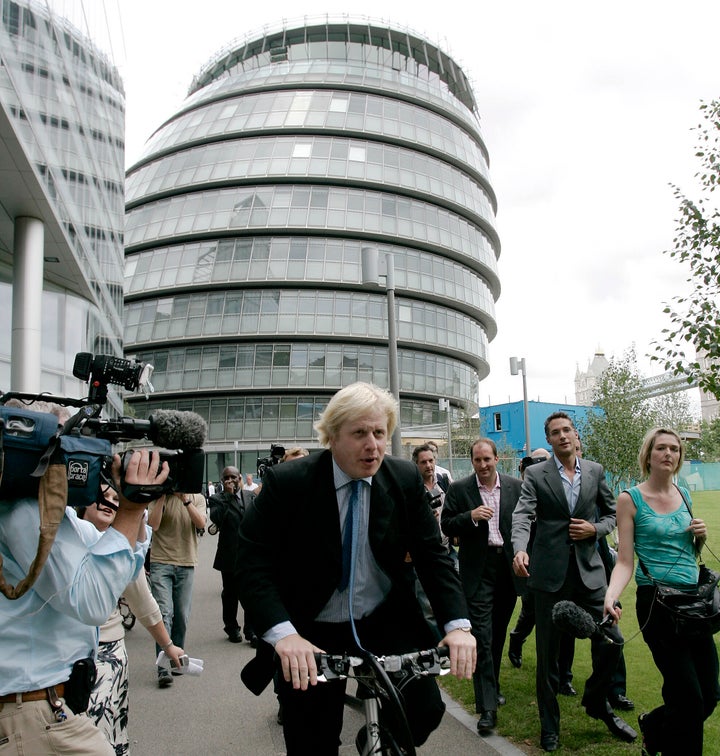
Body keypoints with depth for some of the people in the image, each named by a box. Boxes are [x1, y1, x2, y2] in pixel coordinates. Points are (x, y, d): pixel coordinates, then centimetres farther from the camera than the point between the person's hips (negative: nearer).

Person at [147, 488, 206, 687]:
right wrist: (162, 496, -15)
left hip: (186, 564, 2)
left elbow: (201, 523, -11)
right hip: (161, 562, -2)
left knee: (182, 617, 9)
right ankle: (163, 668, -10)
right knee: (164, 613, -11)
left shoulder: (197, 498, 6)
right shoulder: (158, 498, 2)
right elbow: (153, 525, -12)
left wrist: (185, 499, -19)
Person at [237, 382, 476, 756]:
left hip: (386, 624, 2)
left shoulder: (406, 479, -7)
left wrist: (457, 623, -17)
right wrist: (283, 633, -31)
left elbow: (432, 554, -4)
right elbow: (254, 564, -17)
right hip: (312, 634, -2)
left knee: (424, 710, -9)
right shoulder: (286, 482, -16)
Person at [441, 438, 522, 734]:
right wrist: (471, 517, -20)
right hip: (478, 570, -3)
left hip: (508, 568, 3)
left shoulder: (515, 487, 3)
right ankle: (487, 706, -1)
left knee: (498, 632, 17)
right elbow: (446, 526, -3)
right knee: (482, 635, -6)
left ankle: (491, 686, 37)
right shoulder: (458, 490, -3)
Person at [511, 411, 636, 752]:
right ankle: (549, 724, 24)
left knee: (611, 641, 4)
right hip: (550, 572, -2)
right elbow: (522, 515, -15)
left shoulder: (595, 471, 7)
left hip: (588, 568, 3)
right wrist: (520, 550, -33)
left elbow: (611, 513, 15)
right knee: (547, 651, 6)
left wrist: (595, 528, -6)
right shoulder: (535, 474, -3)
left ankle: (596, 702, 33)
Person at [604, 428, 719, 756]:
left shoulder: (683, 494, 10)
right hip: (656, 602, -6)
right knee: (689, 697, -5)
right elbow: (625, 561, -7)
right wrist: (610, 595, -25)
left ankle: (653, 729, 35)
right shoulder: (630, 499, -6)